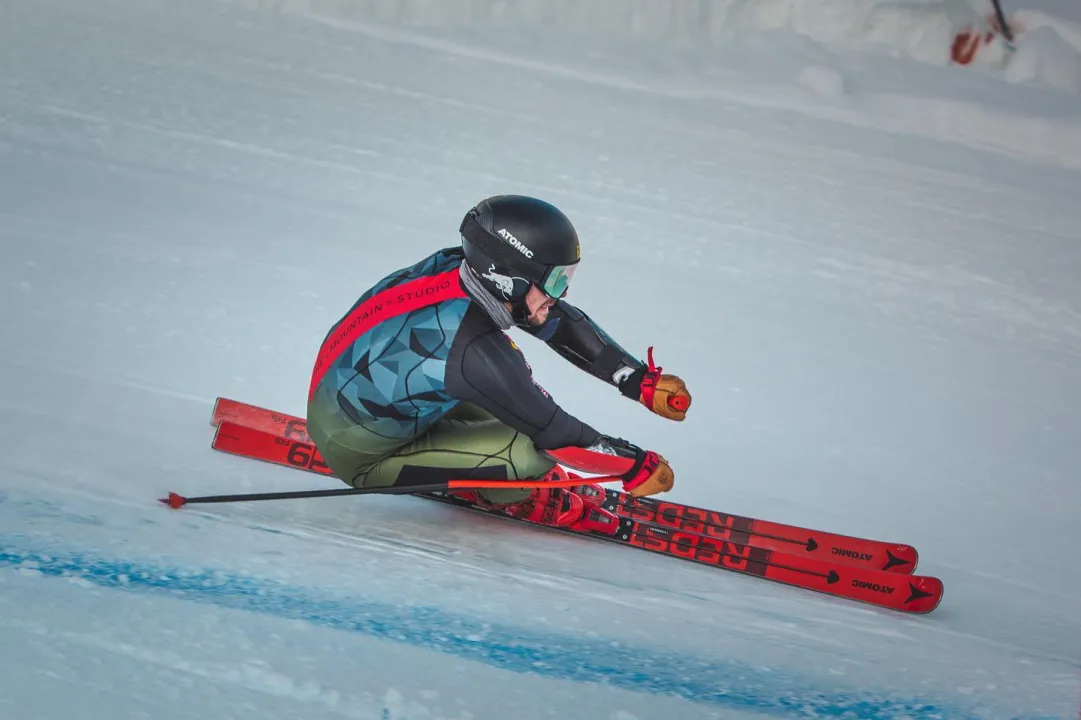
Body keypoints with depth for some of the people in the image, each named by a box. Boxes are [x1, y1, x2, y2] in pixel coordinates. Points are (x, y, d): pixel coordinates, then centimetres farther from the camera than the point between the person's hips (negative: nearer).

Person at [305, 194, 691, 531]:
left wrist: (642, 379, -2)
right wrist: (636, 465, -8)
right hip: (360, 456, -8)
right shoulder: (474, 350, -34)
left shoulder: (455, 265, -13)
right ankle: (522, 499, 11)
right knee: (522, 452, -21)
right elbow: (551, 429, -21)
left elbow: (562, 322, -2)